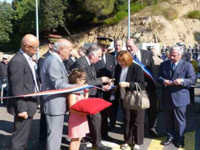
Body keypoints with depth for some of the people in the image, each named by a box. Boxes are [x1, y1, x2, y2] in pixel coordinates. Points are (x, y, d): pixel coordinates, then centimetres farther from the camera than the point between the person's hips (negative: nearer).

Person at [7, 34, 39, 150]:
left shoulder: (27, 58, 9)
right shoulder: (17, 61, -21)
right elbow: (17, 89, -21)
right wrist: (21, 108, -20)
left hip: (28, 104, 10)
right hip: (23, 106, -10)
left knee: (24, 135, 21)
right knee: (20, 137, 1)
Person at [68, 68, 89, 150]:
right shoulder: (72, 92, -17)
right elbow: (72, 109, -21)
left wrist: (86, 93, 1)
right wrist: (85, 112, -29)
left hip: (81, 118, 9)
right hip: (75, 118, -9)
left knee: (79, 138, 16)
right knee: (74, 139, 0)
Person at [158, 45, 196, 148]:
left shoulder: (187, 65, -6)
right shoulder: (164, 64, 7)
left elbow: (192, 79, -9)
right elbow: (159, 77, 7)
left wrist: (182, 81, -27)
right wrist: (163, 81, -15)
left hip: (180, 97, -4)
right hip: (167, 97, 4)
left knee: (179, 120, 8)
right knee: (168, 119, 15)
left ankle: (179, 139, 26)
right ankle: (170, 137, 32)